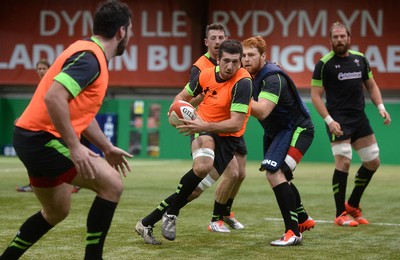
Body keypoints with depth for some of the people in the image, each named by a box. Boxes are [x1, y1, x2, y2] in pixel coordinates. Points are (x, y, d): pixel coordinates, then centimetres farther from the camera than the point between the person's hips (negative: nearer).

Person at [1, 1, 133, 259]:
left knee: (57, 212, 24)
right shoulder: (90, 58, -17)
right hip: (43, 138, -11)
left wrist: (107, 148, 26)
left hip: (35, 138, 11)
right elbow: (54, 97, -30)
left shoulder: (91, 55, 15)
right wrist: (74, 146, -28)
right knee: (112, 184, -12)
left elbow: (82, 112, 25)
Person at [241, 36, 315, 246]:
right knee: (278, 176, 22)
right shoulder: (251, 76, 1)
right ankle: (303, 219, 44)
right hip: (275, 131, 10)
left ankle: (293, 232, -25)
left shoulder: (273, 78, -27)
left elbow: (262, 111, -38)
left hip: (297, 129, -10)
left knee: (274, 172, -27)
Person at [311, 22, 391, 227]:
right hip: (338, 120, -6)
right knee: (343, 162, -16)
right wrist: (329, 121, -18)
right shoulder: (324, 64, -7)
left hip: (360, 118, 6)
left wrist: (381, 107, 2)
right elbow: (315, 96, -8)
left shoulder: (360, 59, 8)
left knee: (373, 161, 8)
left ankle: (352, 205, 24)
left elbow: (371, 86, 17)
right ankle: (341, 215, -5)